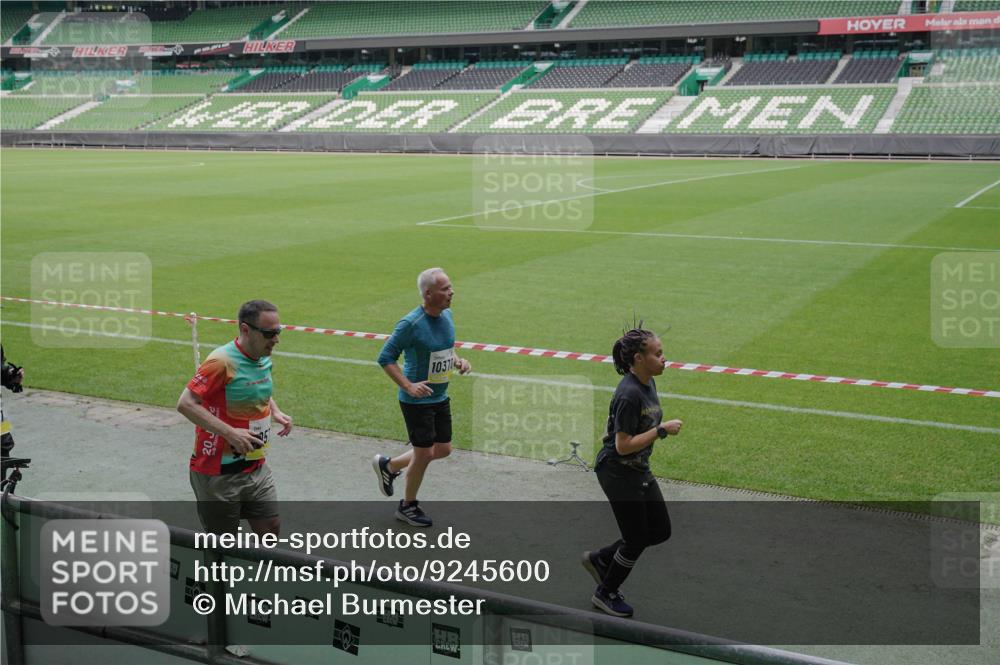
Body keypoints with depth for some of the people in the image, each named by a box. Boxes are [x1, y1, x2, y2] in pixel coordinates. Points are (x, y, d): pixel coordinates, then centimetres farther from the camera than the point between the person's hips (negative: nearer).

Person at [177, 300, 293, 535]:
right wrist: (230, 433, -27)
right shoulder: (223, 361, -20)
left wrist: (275, 412, 6)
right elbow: (186, 404, -22)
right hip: (219, 472, -7)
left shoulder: (264, 359, 5)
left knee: (271, 527, 7)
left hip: (256, 468, 7)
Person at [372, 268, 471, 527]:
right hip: (417, 400, -8)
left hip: (440, 398, 8)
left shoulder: (447, 315, 2)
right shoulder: (411, 324, -22)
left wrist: (457, 360, -1)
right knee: (424, 454, 2)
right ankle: (408, 506, 26)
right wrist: (408, 385, -24)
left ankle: (388, 465, 35)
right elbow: (385, 358, -16)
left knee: (443, 450, 14)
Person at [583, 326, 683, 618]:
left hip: (639, 471, 9)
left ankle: (600, 559, 30)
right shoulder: (629, 394, -27)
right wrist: (662, 430, -24)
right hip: (618, 473, -9)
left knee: (660, 531, 15)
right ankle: (605, 594, 27)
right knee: (636, 539, 4)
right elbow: (623, 446, -27)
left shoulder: (647, 383, 1)